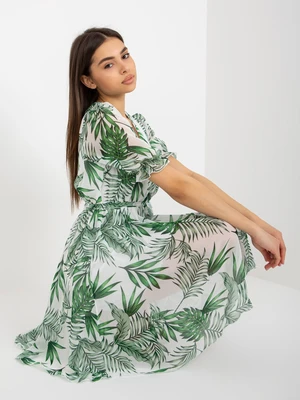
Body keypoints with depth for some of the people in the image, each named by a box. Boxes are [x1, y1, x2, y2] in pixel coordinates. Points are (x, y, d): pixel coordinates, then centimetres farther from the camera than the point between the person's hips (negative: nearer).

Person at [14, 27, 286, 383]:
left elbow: (188, 174, 3)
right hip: (106, 249, -9)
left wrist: (256, 221, -6)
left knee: (223, 230, 5)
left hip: (128, 234, 9)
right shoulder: (104, 121, -18)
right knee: (223, 239, -13)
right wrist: (253, 230, -18)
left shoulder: (133, 121, 11)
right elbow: (179, 187, -23)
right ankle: (155, 344, 2)